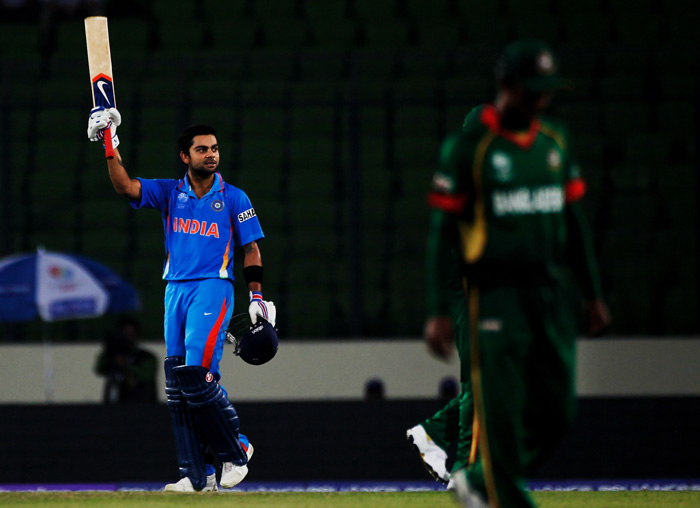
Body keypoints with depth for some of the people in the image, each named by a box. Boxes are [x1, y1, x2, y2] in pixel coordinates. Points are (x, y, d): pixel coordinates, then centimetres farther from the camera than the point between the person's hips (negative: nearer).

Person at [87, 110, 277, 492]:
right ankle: (196, 474, 5)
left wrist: (257, 296, -1)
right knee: (177, 384, 1)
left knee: (198, 375, -19)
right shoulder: (169, 193, 10)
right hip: (175, 290, 4)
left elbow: (251, 249, 7)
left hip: (213, 288, -4)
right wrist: (110, 145, -13)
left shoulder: (234, 199, 5)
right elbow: (125, 186, -2)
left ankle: (236, 450, -1)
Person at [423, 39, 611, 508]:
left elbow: (574, 221, 18)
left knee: (557, 413, 5)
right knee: (502, 415, -6)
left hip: (553, 293, 6)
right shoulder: (469, 145, -7)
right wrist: (438, 311, -11)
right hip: (495, 292, -6)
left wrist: (593, 294, 16)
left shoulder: (555, 140, 10)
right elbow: (443, 230, -6)